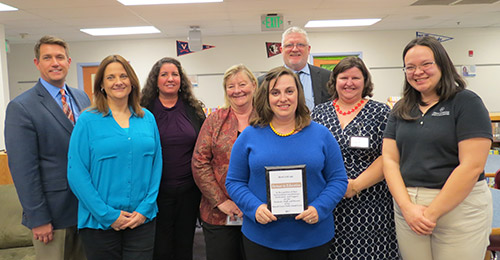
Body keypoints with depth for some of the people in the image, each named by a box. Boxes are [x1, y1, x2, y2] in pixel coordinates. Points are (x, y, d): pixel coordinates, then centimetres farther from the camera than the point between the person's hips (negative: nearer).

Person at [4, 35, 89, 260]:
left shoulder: (82, 98, 6)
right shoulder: (21, 107, -12)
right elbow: (23, 169, -14)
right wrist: (38, 219, -14)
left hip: (87, 205, 6)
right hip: (53, 211, -5)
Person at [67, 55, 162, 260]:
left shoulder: (147, 118, 5)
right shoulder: (88, 120, -4)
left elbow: (156, 166, 4)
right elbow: (77, 174, -8)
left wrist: (146, 208, -6)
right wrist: (108, 215, -13)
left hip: (142, 219, 2)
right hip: (99, 222, -2)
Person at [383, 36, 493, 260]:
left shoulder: (466, 102, -5)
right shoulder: (401, 110, 8)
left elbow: (472, 166, -13)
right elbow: (390, 160, 2)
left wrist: (432, 212, -13)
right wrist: (407, 207, -11)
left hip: (458, 206, -3)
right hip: (407, 207, 4)